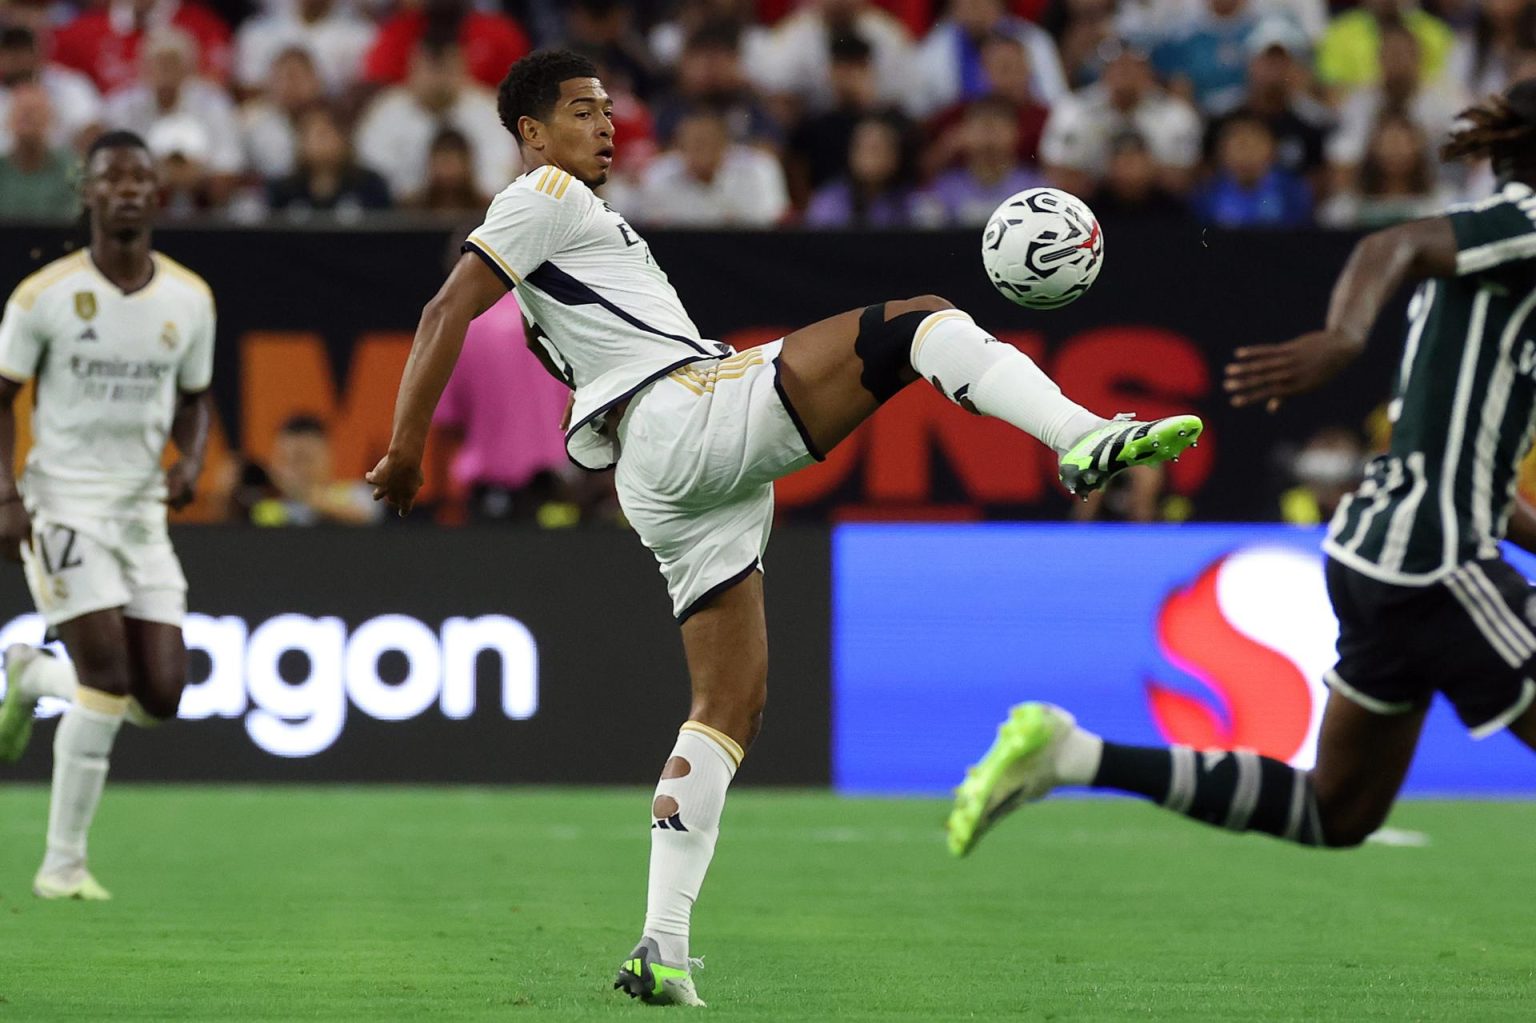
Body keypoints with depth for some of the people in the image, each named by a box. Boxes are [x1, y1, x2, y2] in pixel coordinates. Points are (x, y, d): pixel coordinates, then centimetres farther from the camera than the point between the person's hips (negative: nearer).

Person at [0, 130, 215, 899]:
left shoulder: (190, 300, 4)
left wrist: (190, 462, -4)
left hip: (142, 510, 5)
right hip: (64, 503, -5)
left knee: (161, 697, -1)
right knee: (109, 678, -17)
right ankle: (63, 864, -5)